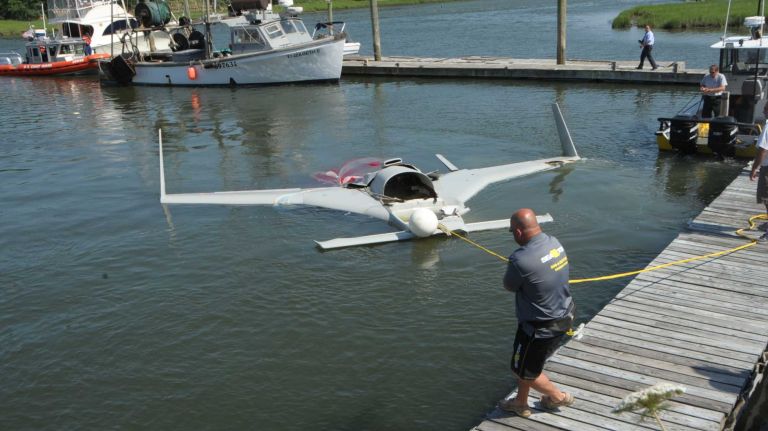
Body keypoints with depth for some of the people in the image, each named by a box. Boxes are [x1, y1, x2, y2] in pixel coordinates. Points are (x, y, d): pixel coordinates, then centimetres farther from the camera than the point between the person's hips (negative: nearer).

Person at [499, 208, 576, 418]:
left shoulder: (521, 259, -32)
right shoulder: (554, 242, -6)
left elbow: (509, 286, -13)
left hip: (540, 327, -8)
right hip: (564, 317, 8)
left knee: (524, 370, 18)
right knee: (527, 360, 27)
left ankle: (559, 397, 37)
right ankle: (521, 403, 43)